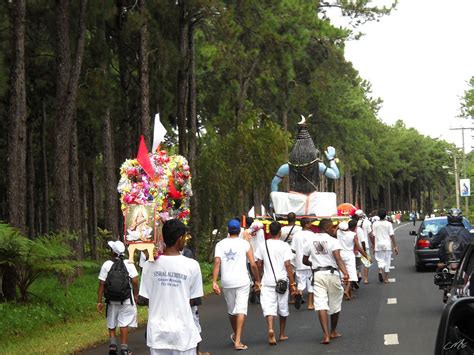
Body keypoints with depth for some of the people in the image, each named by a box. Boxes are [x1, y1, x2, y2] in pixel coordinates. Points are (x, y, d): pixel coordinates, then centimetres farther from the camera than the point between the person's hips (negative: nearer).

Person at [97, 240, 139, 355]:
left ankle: (112, 344, 1)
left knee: (111, 325, 16)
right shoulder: (129, 264, -6)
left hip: (111, 300, 1)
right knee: (124, 324, 5)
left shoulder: (106, 265, -6)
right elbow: (135, 281, -13)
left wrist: (99, 301, -2)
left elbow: (101, 284, -7)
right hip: (126, 300, -1)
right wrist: (136, 295, 3)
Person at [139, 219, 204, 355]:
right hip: (182, 331, -2)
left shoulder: (150, 265, -4)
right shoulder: (192, 265, -9)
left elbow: (145, 298, 1)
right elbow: (193, 299, -1)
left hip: (157, 332, 2)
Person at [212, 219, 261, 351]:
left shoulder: (220, 244, 4)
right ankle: (238, 341, -13)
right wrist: (257, 280, 7)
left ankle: (235, 335, 39)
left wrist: (214, 282, -12)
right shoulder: (245, 243, 0)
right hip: (242, 281, -3)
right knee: (241, 310, -4)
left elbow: (217, 263, -9)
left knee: (231, 310, 18)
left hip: (226, 282, 3)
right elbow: (253, 264, -4)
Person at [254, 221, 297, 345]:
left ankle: (270, 329, -31)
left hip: (267, 281, 1)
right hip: (282, 280, -1)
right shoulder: (284, 246, -6)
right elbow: (287, 265, -11)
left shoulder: (263, 245, 2)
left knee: (269, 307, -5)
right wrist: (292, 283, -8)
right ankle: (282, 334, 26)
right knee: (283, 308, 15)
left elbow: (259, 264, 3)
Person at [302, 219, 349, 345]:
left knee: (320, 304, -5)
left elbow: (305, 261, 16)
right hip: (332, 273, -2)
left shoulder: (311, 240, 7)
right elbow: (338, 258, -22)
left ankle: (326, 334, -19)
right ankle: (333, 331, 31)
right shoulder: (333, 241, -6)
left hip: (317, 274, 2)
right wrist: (345, 273, -31)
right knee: (335, 304, 16)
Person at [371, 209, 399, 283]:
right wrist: (395, 246, 0)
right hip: (387, 245, 0)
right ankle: (386, 279, 12)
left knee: (380, 260, 6)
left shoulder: (375, 224, -1)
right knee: (387, 261, 9)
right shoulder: (388, 224, -4)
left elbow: (373, 236, -1)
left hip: (378, 244, 0)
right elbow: (392, 235, -5)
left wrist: (374, 246, 8)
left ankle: (380, 271, -25)